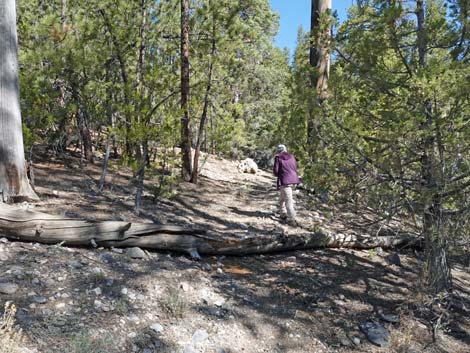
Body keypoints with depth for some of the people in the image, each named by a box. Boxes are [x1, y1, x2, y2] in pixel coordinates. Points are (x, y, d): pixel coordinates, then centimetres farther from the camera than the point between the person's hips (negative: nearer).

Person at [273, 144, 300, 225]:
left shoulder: (278, 158, -4)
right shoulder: (292, 157, 11)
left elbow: (275, 171, -5)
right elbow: (295, 168, 12)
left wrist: (278, 174, 15)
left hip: (284, 181, -6)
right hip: (293, 179, 6)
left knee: (288, 201, -6)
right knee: (282, 198, 23)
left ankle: (292, 220, -8)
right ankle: (283, 214, 31)